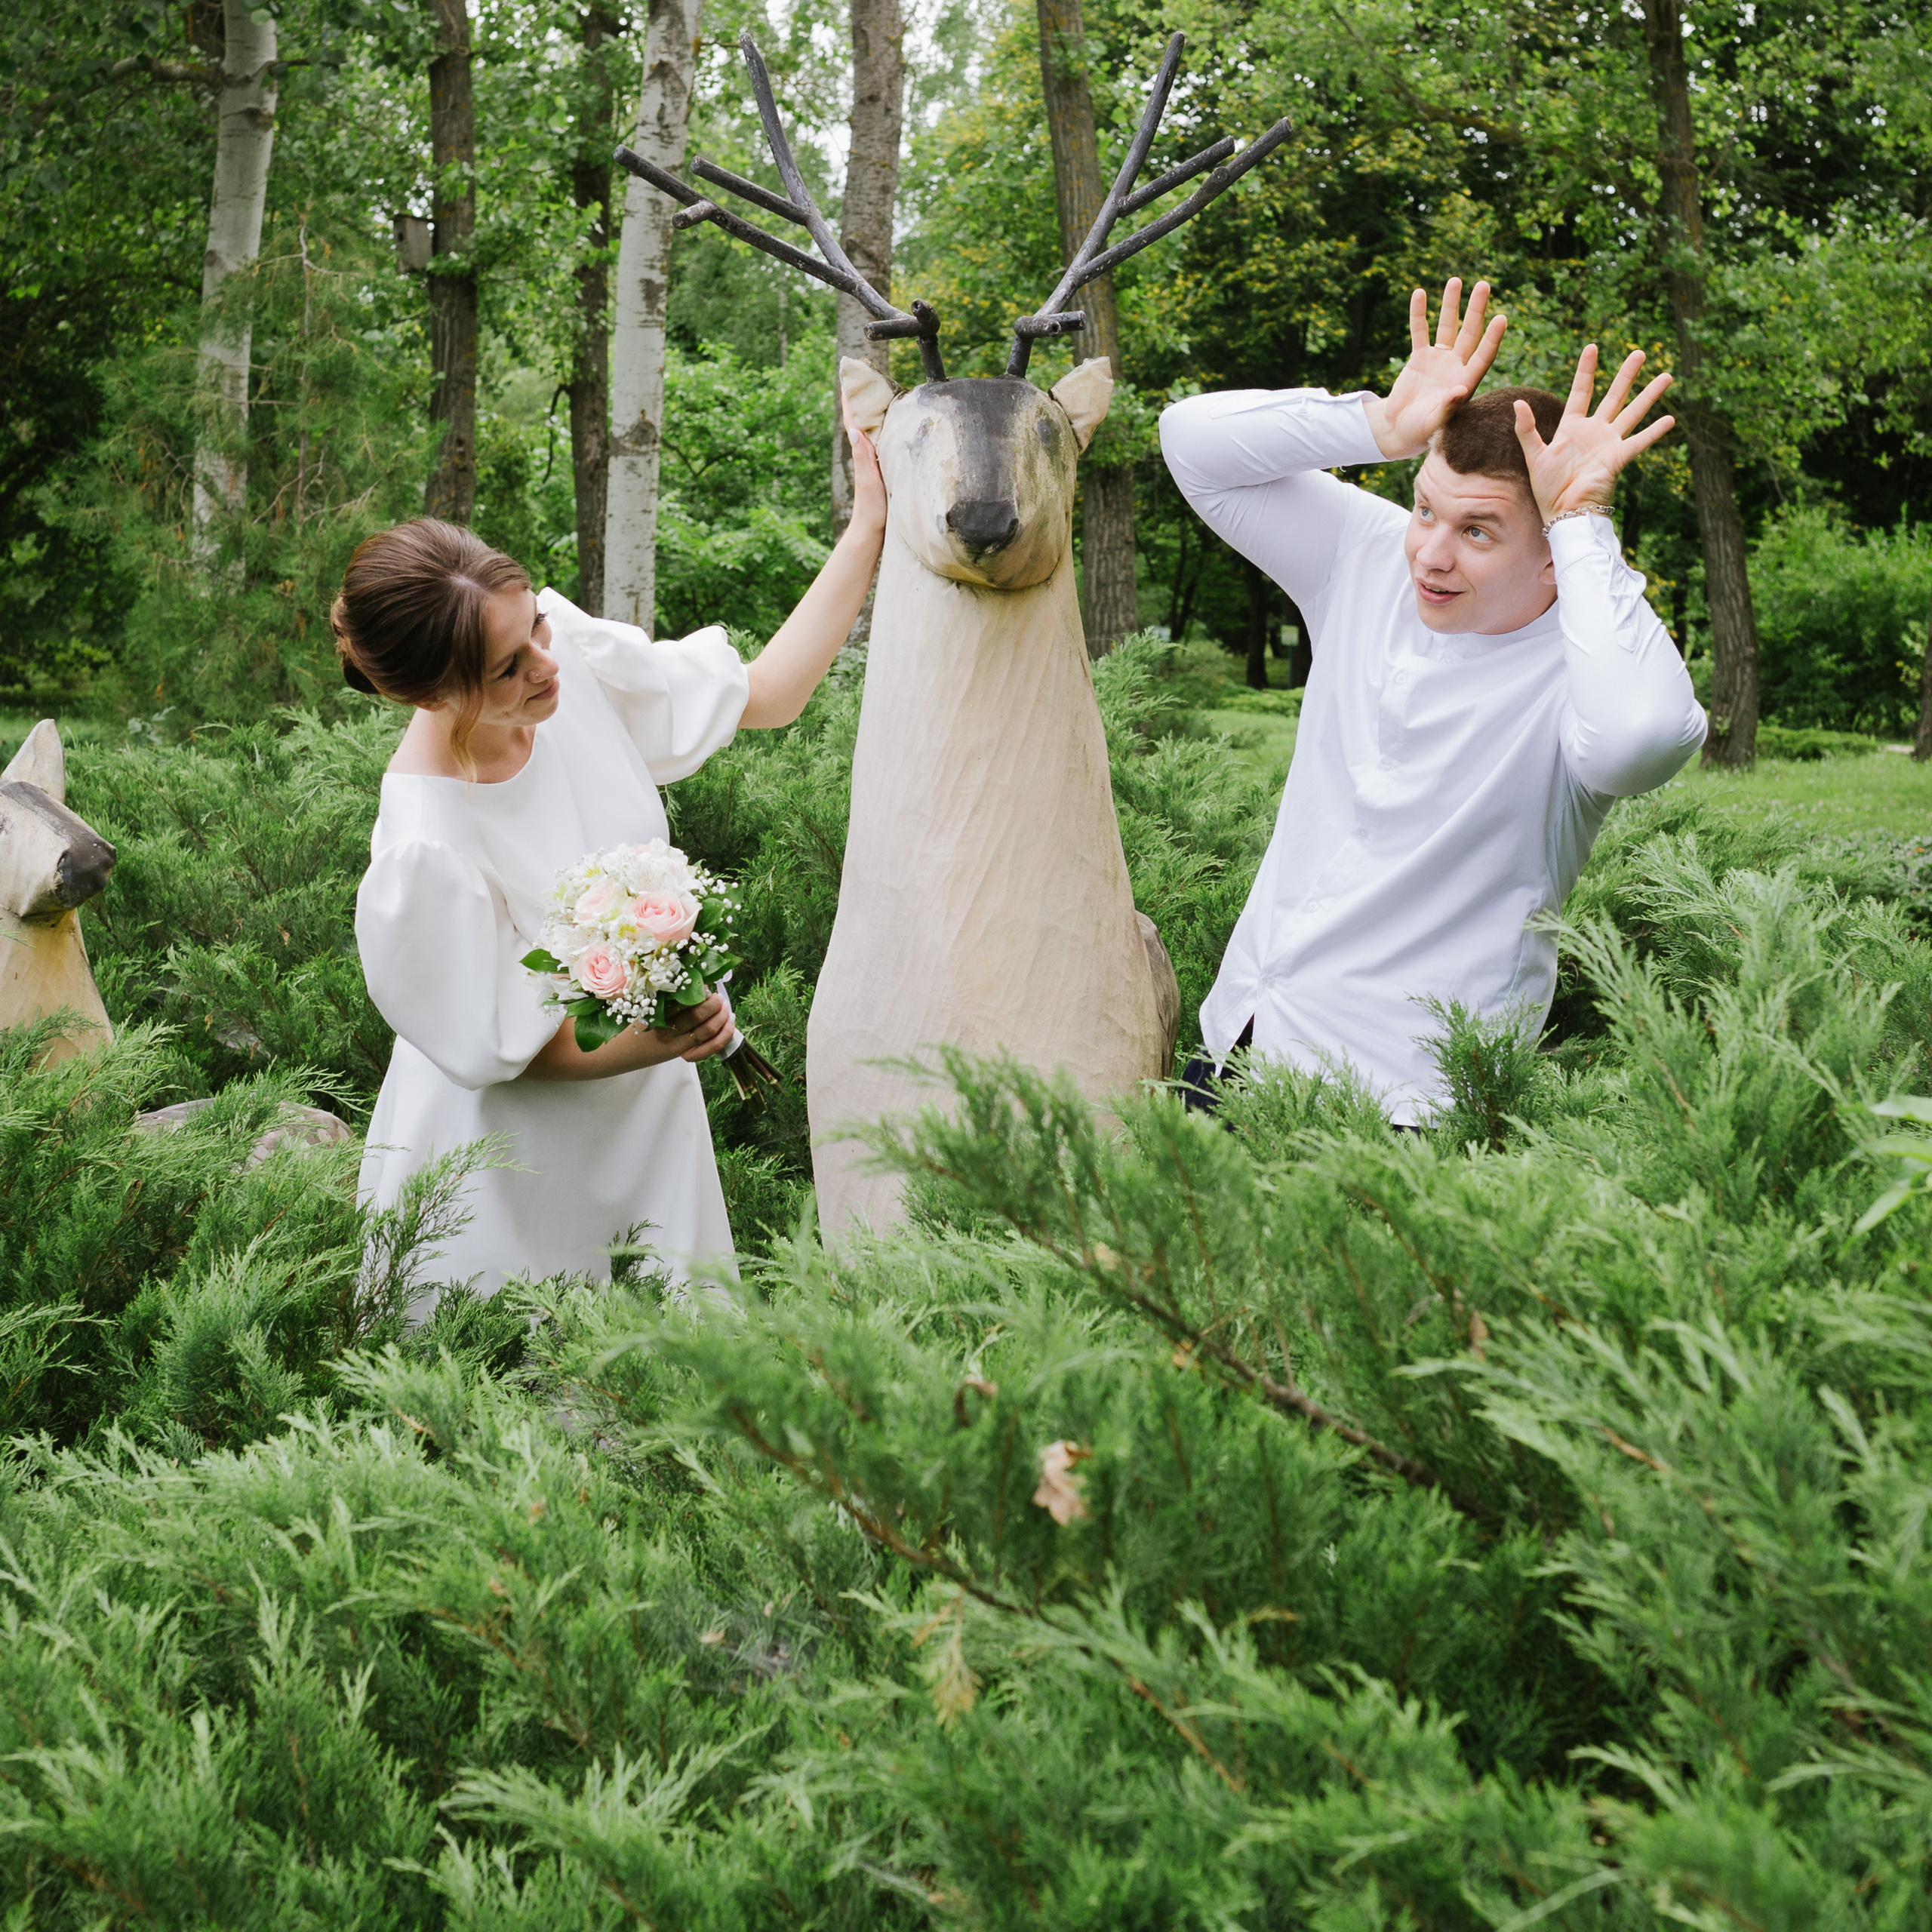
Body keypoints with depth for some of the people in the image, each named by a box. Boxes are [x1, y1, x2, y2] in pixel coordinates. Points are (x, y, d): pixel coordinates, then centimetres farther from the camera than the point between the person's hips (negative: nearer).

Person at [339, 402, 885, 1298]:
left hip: (650, 1121, 6)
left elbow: (765, 695, -2)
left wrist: (868, 528, -7)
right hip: (530, 1152, -6)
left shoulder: (567, 647, -17)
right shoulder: (425, 853, -33)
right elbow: (515, 1054, -19)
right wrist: (646, 1046, -36)